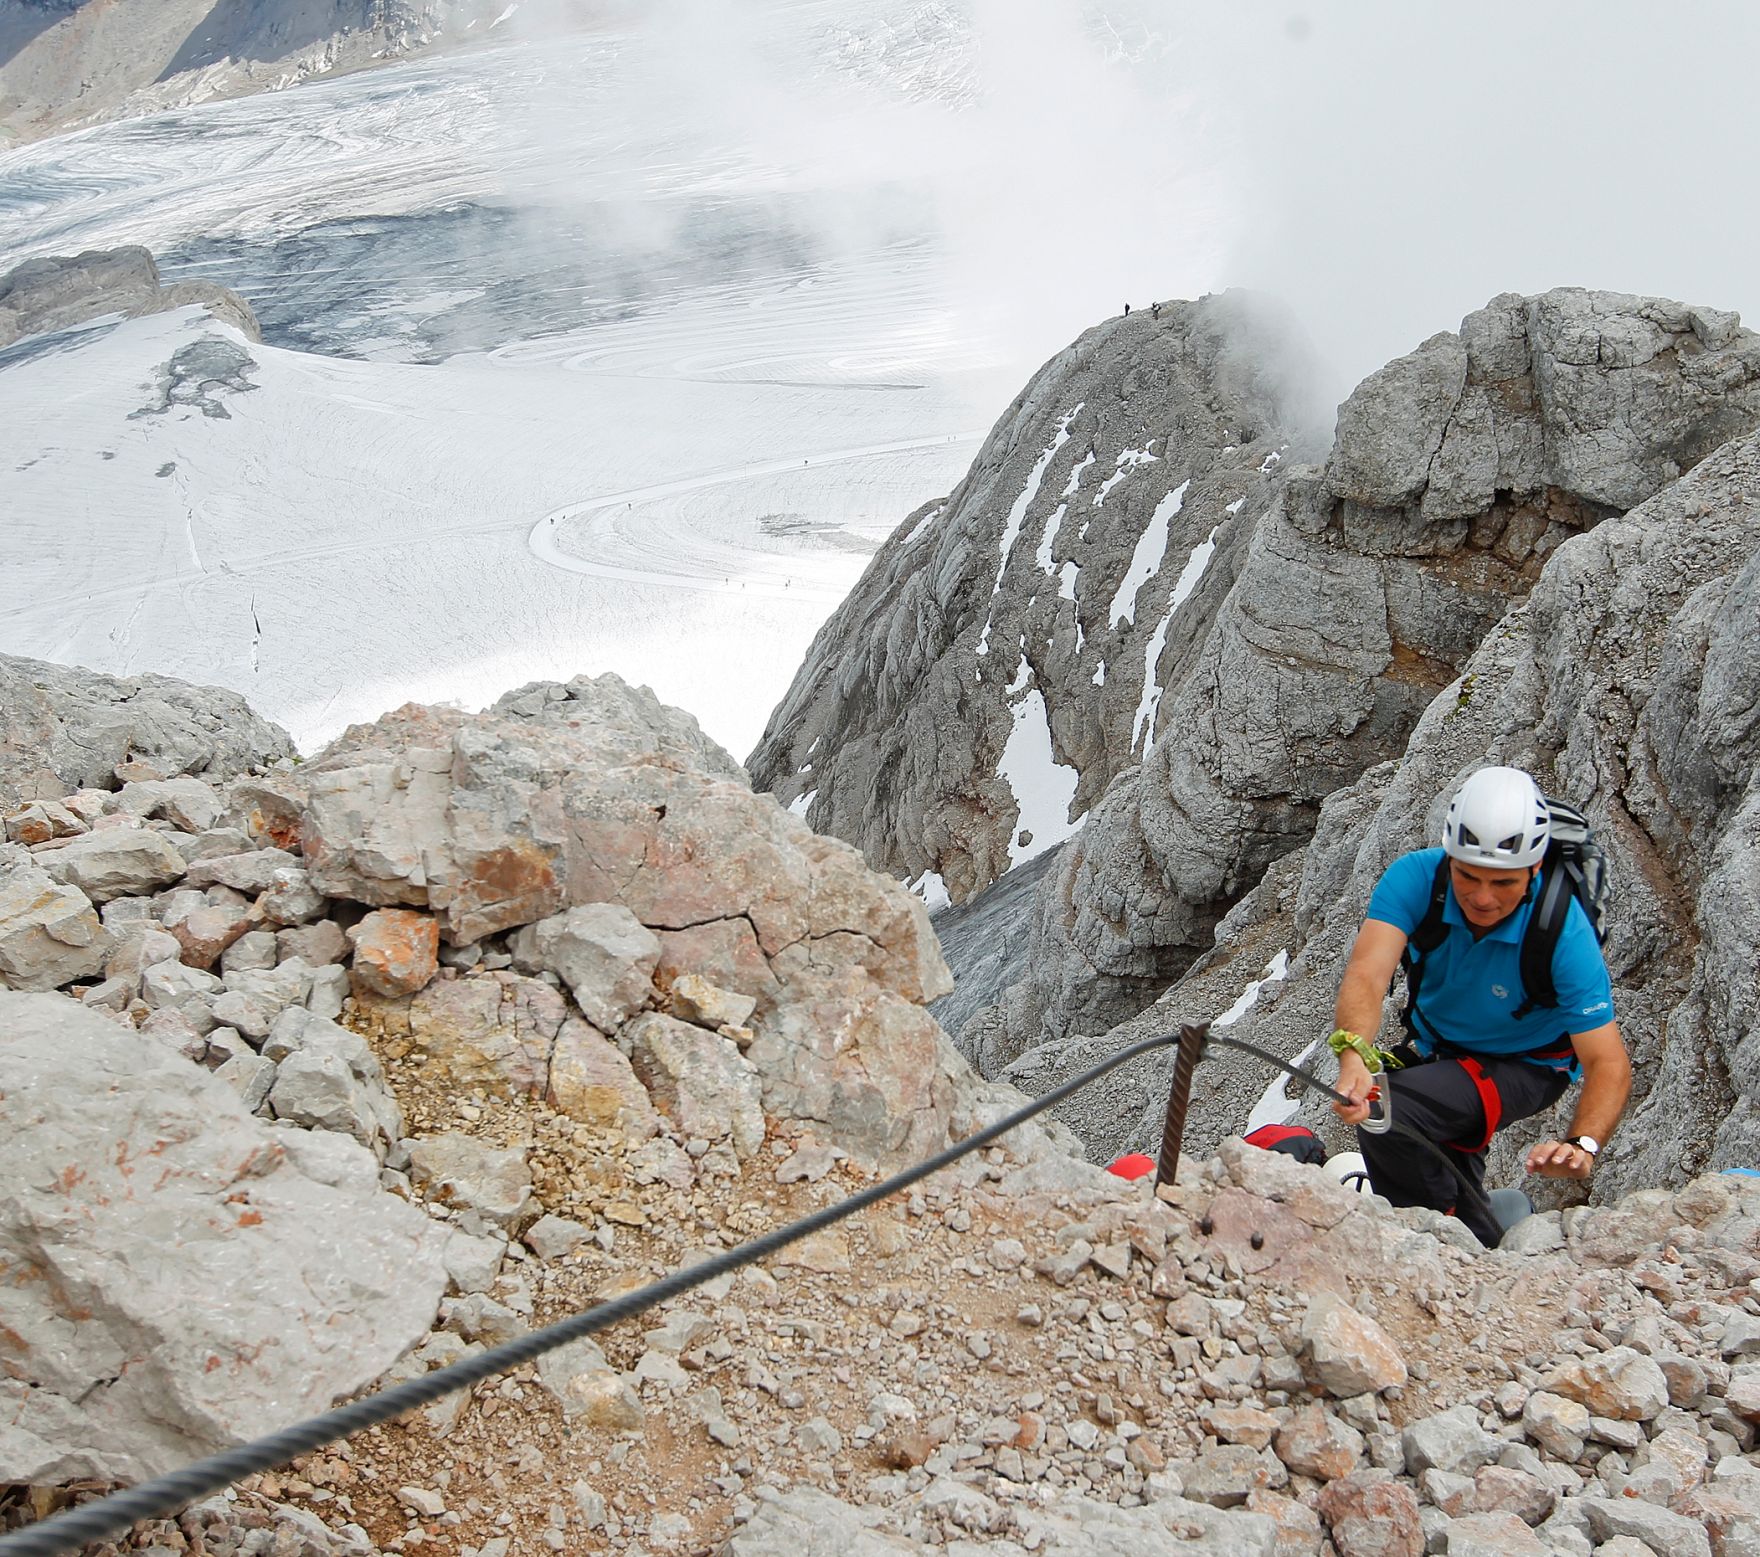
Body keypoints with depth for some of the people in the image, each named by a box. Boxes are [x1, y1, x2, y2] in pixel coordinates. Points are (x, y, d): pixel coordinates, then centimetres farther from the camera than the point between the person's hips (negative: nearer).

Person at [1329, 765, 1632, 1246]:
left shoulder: (1564, 932, -33)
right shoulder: (1415, 878, -29)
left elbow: (1608, 1061, -33)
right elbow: (1367, 973, -41)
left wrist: (1582, 1145, -53)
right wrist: (1353, 1054, -62)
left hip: (1524, 1066, -4)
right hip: (1435, 1046, 4)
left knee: (1387, 1112, -27)